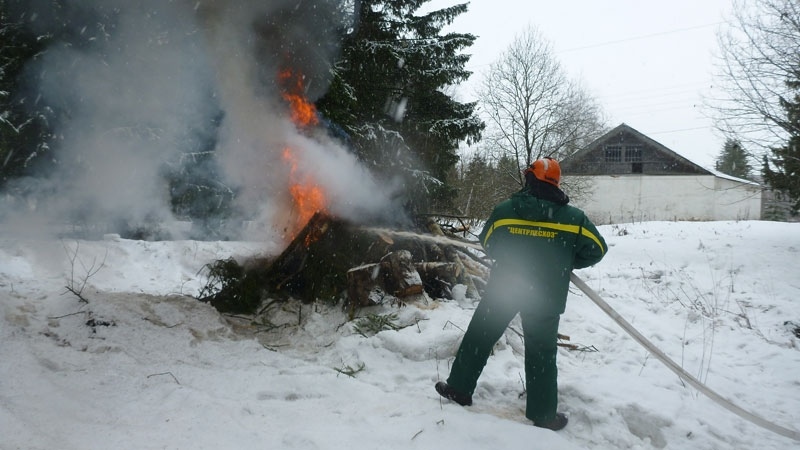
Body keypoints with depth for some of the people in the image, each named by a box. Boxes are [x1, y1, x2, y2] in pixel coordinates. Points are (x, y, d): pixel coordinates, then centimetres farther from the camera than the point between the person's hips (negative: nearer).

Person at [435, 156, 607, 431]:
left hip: (503, 288, 0)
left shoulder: (504, 210, -7)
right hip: (546, 297, 0)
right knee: (541, 353, 10)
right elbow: (596, 250, 2)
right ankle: (544, 415, 18)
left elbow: (489, 245, 6)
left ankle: (460, 389, 24)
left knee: (479, 337, 15)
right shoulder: (573, 218, -9)